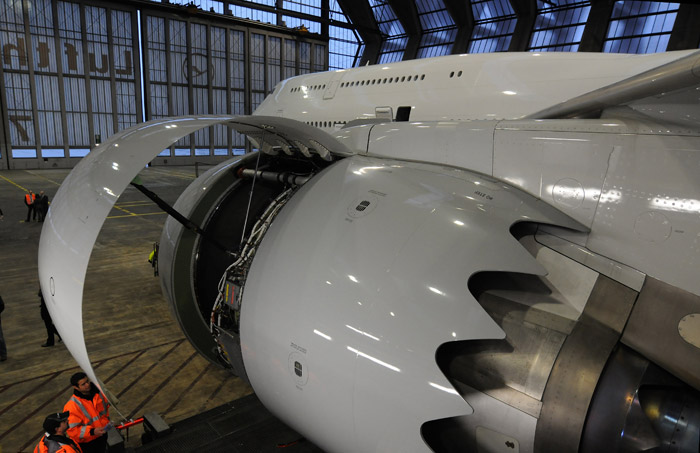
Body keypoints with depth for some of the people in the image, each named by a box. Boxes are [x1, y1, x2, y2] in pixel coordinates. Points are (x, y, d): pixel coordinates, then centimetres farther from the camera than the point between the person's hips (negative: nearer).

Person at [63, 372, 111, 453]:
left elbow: (105, 406, 12)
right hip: (86, 442, -6)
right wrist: (92, 431, -31)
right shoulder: (72, 405, -28)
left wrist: (106, 421, 7)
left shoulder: (97, 392, -9)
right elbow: (72, 430, -24)